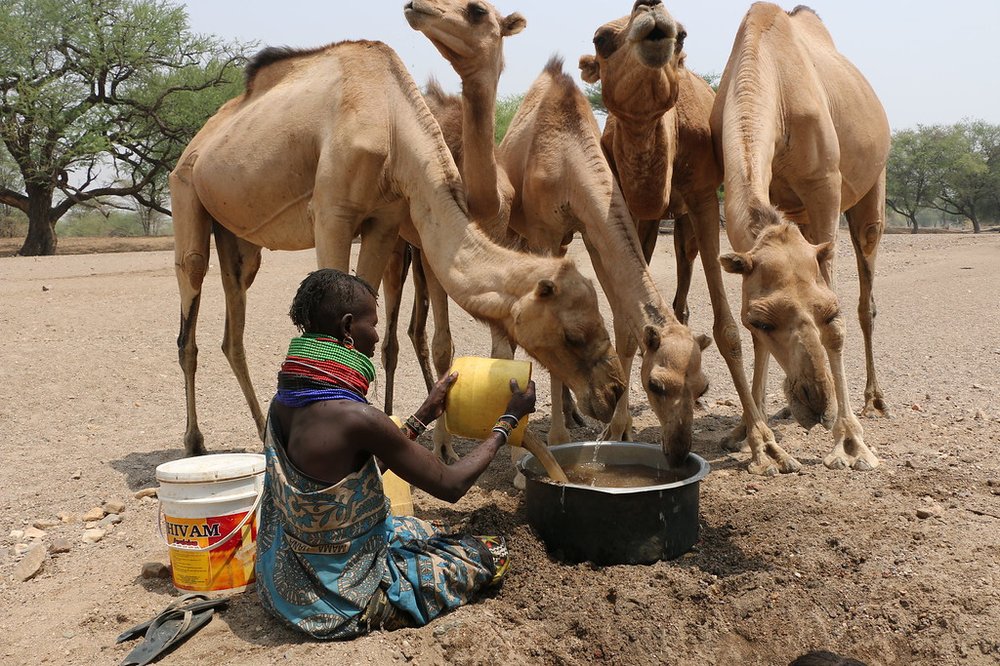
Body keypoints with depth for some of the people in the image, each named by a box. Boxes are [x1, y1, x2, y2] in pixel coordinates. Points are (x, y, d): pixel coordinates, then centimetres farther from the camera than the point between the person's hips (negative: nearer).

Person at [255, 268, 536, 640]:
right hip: (339, 599, -8)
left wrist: (424, 415, 11)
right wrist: (509, 418, -7)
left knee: (415, 527, 31)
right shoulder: (355, 418, -31)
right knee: (492, 554, 6)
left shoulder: (284, 401, -5)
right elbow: (450, 486, -19)